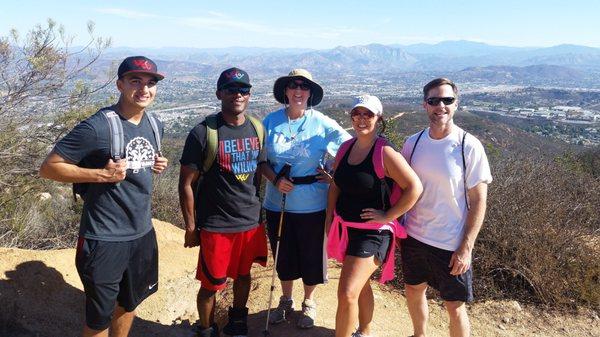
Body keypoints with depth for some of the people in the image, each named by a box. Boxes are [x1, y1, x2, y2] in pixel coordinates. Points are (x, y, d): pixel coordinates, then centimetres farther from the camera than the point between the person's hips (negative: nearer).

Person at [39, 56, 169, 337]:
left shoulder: (154, 125, 4)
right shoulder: (97, 127, -19)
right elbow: (48, 167, -14)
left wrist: (157, 164, 0)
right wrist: (101, 174, -25)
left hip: (143, 233, 7)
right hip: (105, 239, -6)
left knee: (130, 302, 25)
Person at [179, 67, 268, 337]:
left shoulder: (257, 129, 3)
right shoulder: (203, 133, -13)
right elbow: (186, 183, -10)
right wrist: (190, 227, -9)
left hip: (252, 221, 5)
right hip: (216, 226, -5)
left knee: (243, 275, 21)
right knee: (211, 285, 8)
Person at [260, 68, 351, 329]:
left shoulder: (322, 124, -8)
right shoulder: (271, 121, -3)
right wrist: (275, 180, -15)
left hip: (312, 205, -2)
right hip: (278, 203, 2)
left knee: (311, 256, 13)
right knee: (283, 256, 18)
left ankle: (309, 302, 39)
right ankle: (286, 301, 42)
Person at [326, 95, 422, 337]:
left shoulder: (385, 152, -18)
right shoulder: (345, 148, 2)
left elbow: (414, 187, -20)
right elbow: (335, 186, 12)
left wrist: (387, 216, -17)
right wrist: (329, 219, 10)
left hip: (372, 233, -7)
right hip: (345, 228, 7)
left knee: (347, 293, -11)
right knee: (361, 285, 24)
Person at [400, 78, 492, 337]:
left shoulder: (469, 146, -14)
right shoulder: (413, 142, -2)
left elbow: (478, 202, -12)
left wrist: (466, 248, -14)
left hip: (451, 245, -4)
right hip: (414, 236, 5)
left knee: (454, 306, 9)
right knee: (414, 291, 22)